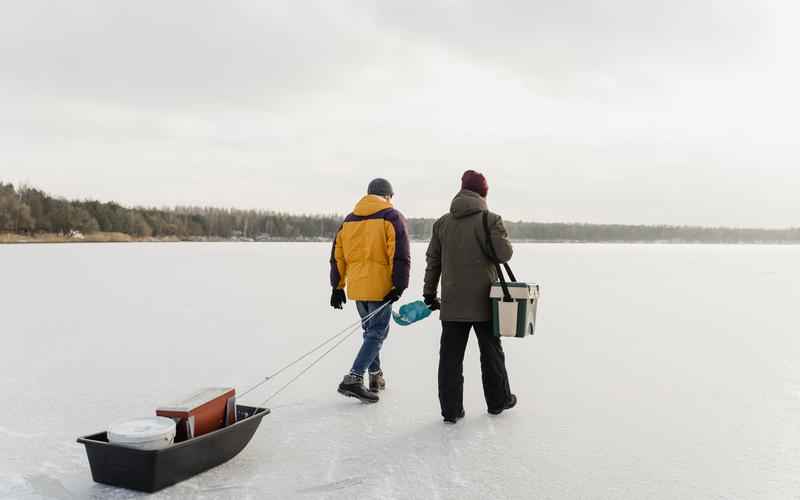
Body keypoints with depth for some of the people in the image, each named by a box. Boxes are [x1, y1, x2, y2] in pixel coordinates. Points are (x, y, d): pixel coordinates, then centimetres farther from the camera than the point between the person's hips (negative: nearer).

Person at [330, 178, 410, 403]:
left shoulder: (349, 220, 13)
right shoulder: (392, 217, -4)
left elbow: (337, 256, 13)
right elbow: (400, 256, -13)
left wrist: (338, 286, 17)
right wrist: (399, 285, -12)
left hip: (357, 288, 6)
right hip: (380, 287, -6)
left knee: (370, 330, 20)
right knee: (377, 333, -2)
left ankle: (375, 376, 26)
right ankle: (353, 379, -14)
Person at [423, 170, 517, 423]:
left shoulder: (442, 222, 6)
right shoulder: (490, 220, -10)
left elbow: (433, 260, 8)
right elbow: (503, 253, -12)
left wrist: (429, 293, 16)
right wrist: (502, 237, 9)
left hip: (452, 302, 3)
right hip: (483, 300, -3)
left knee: (450, 355, 5)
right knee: (491, 352, 14)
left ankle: (451, 409, 5)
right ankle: (498, 400, 28)